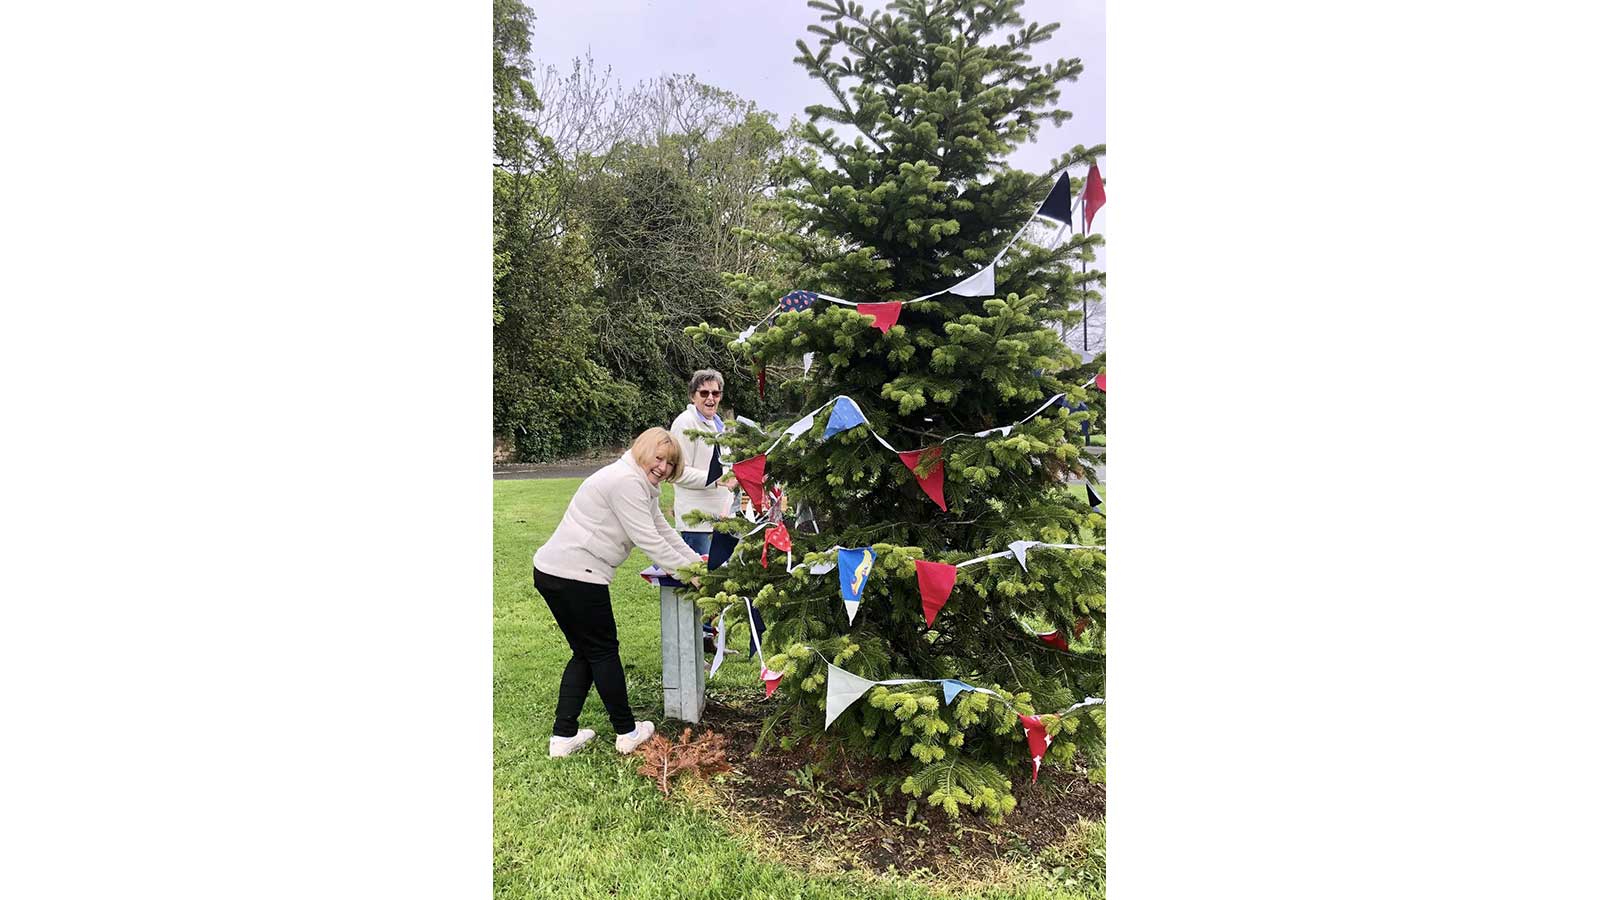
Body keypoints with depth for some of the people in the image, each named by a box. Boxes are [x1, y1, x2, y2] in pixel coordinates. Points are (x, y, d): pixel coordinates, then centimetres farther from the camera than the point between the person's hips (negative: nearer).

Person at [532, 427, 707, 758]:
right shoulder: (626, 481, -16)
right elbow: (648, 540, -18)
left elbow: (664, 532, 17)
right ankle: (627, 733, 19)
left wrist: (698, 562, 12)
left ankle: (563, 736, 21)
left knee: (586, 653, 17)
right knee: (603, 652, 4)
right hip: (576, 577, -10)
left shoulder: (643, 487, 16)